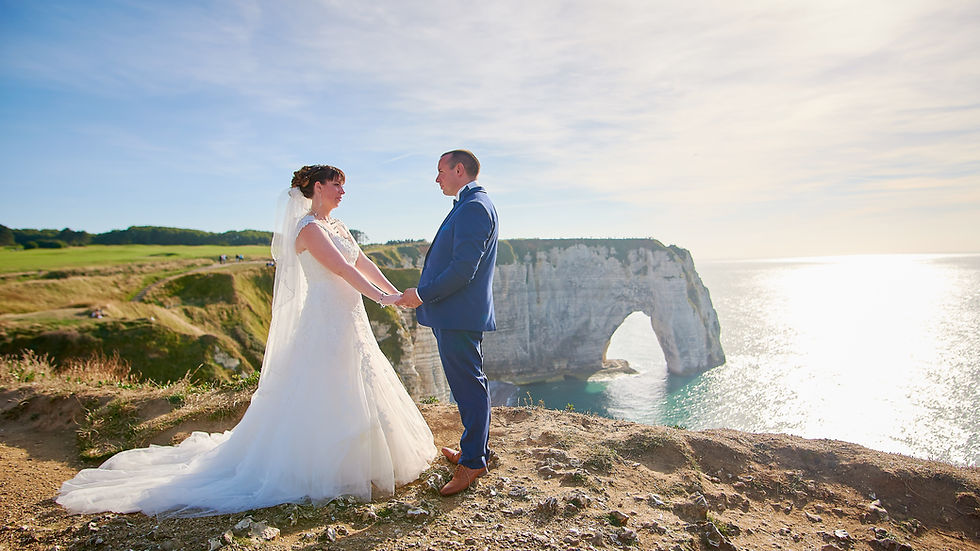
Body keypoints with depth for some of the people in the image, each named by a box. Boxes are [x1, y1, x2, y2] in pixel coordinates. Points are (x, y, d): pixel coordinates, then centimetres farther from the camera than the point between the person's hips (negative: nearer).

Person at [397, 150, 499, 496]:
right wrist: (425, 294, 17)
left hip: (459, 315, -11)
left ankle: (473, 461, 7)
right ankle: (477, 450, 32)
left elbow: (463, 268, -23)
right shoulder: (471, 205, 19)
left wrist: (423, 294, -15)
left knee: (469, 386, -3)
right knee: (468, 385, 18)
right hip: (456, 314, 11)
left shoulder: (473, 207, -15)